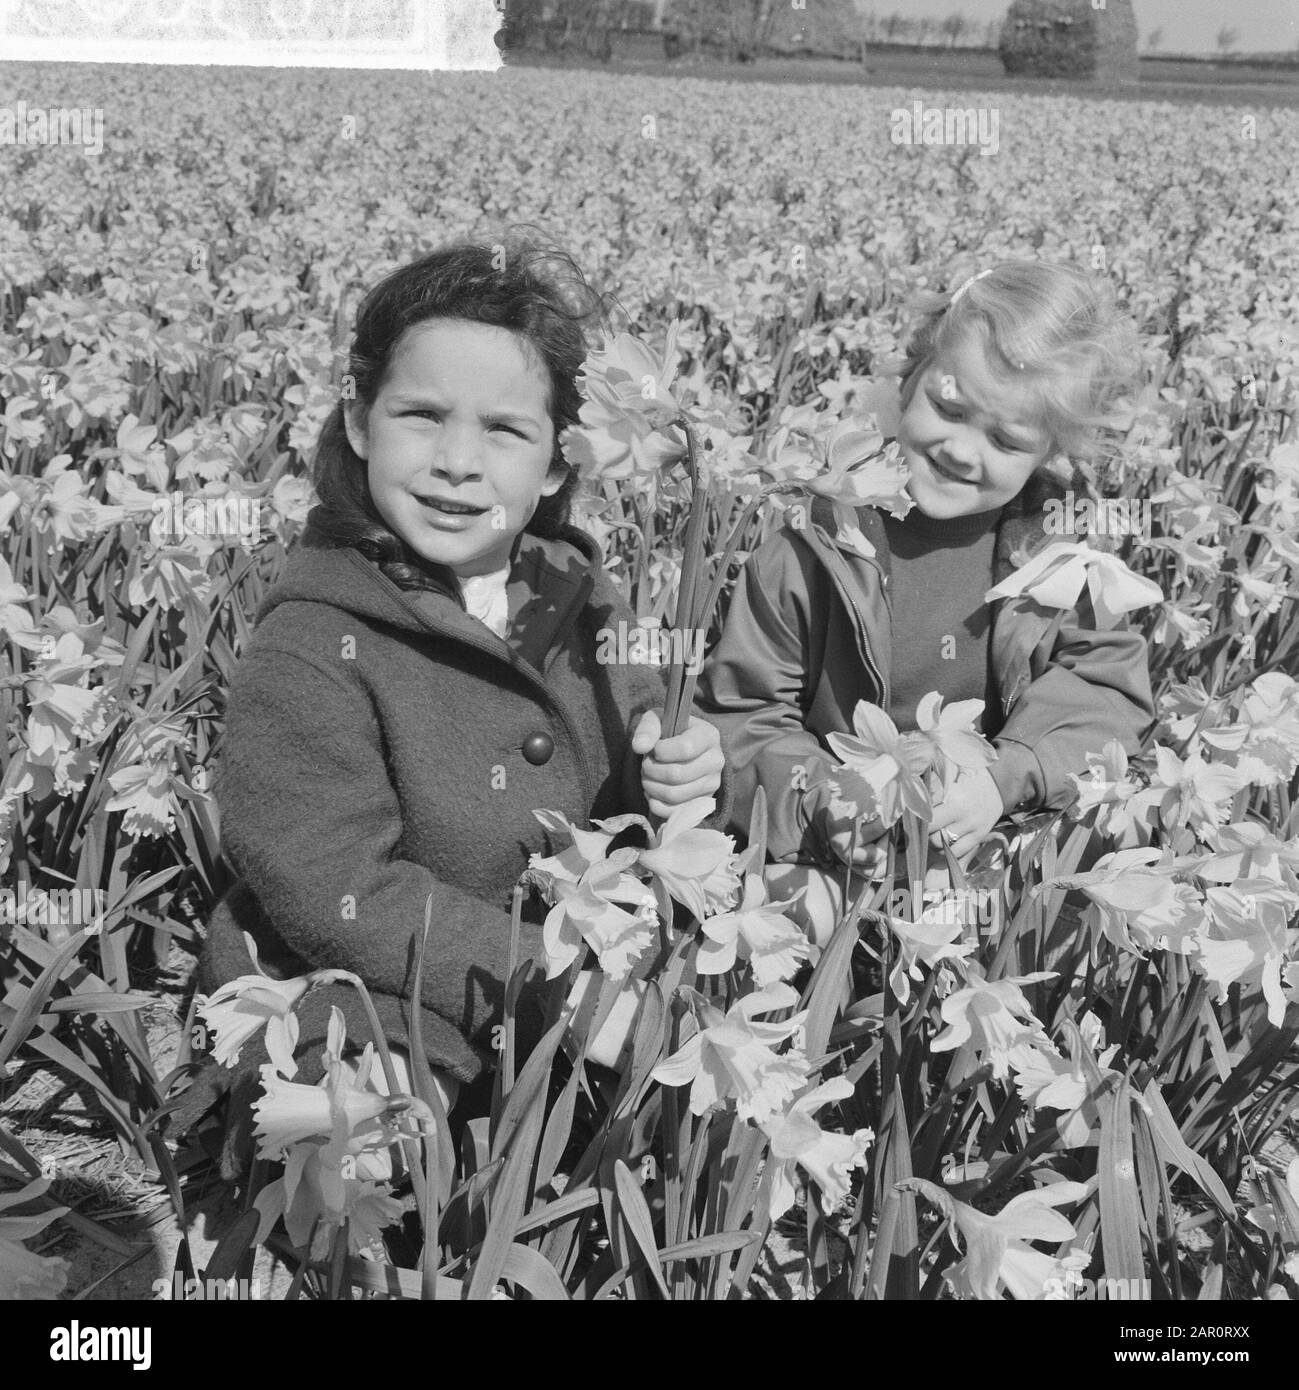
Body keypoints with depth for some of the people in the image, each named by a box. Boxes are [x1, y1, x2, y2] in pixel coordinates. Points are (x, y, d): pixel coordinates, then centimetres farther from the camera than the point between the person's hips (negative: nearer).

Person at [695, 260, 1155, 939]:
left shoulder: (1068, 549, -2)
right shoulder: (814, 547, -8)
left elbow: (1108, 685, -1)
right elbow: (743, 712, -3)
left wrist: (1006, 778, -19)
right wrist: (819, 799, -22)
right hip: (830, 856, -2)